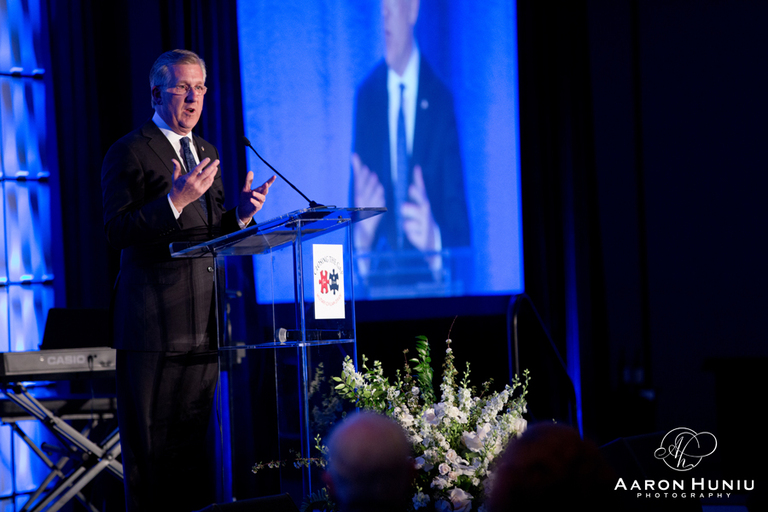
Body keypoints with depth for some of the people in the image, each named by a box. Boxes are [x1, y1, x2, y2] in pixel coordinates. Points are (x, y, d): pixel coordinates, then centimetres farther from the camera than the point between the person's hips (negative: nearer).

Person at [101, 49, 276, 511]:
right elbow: (119, 232, -15)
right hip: (155, 323, -7)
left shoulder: (207, 152, 19)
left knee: (196, 444, 10)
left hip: (204, 322, 7)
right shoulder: (130, 152, -5)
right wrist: (176, 200, -25)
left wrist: (242, 214, 0)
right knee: (153, 448, -4)